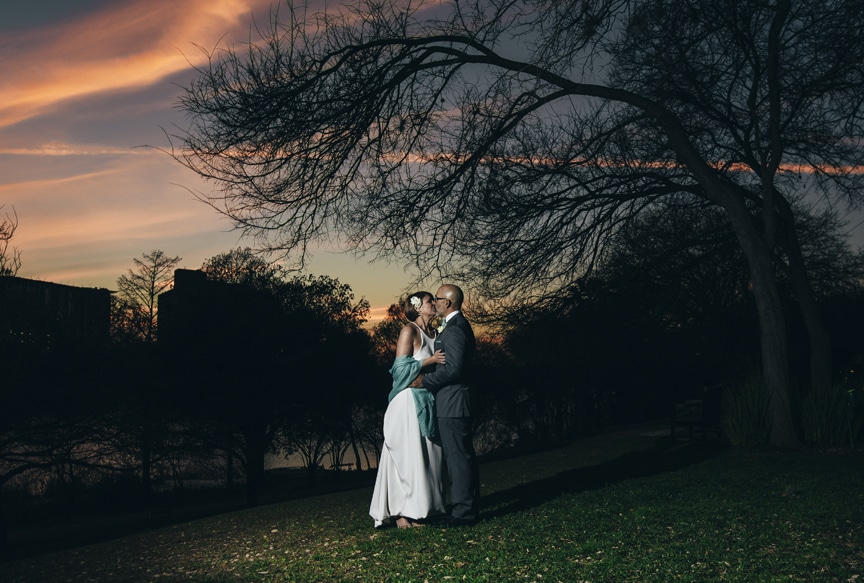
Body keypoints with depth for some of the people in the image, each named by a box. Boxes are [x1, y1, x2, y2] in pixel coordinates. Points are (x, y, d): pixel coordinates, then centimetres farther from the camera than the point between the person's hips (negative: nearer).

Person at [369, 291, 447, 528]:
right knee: (408, 457, -6)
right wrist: (430, 360, -18)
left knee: (428, 456, 8)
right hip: (409, 402, -8)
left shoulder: (434, 333, 14)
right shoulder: (409, 330, -8)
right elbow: (401, 368, -14)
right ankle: (402, 513, -3)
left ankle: (423, 507, 14)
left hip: (427, 402, 8)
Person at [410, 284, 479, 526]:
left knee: (457, 457, -7)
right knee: (464, 456, 14)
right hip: (456, 403, 11)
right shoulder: (461, 325, 18)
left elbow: (453, 368, -23)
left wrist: (425, 380, -15)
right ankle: (470, 507, 21)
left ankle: (463, 512, -3)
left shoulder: (453, 329, -16)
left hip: (452, 405, -11)